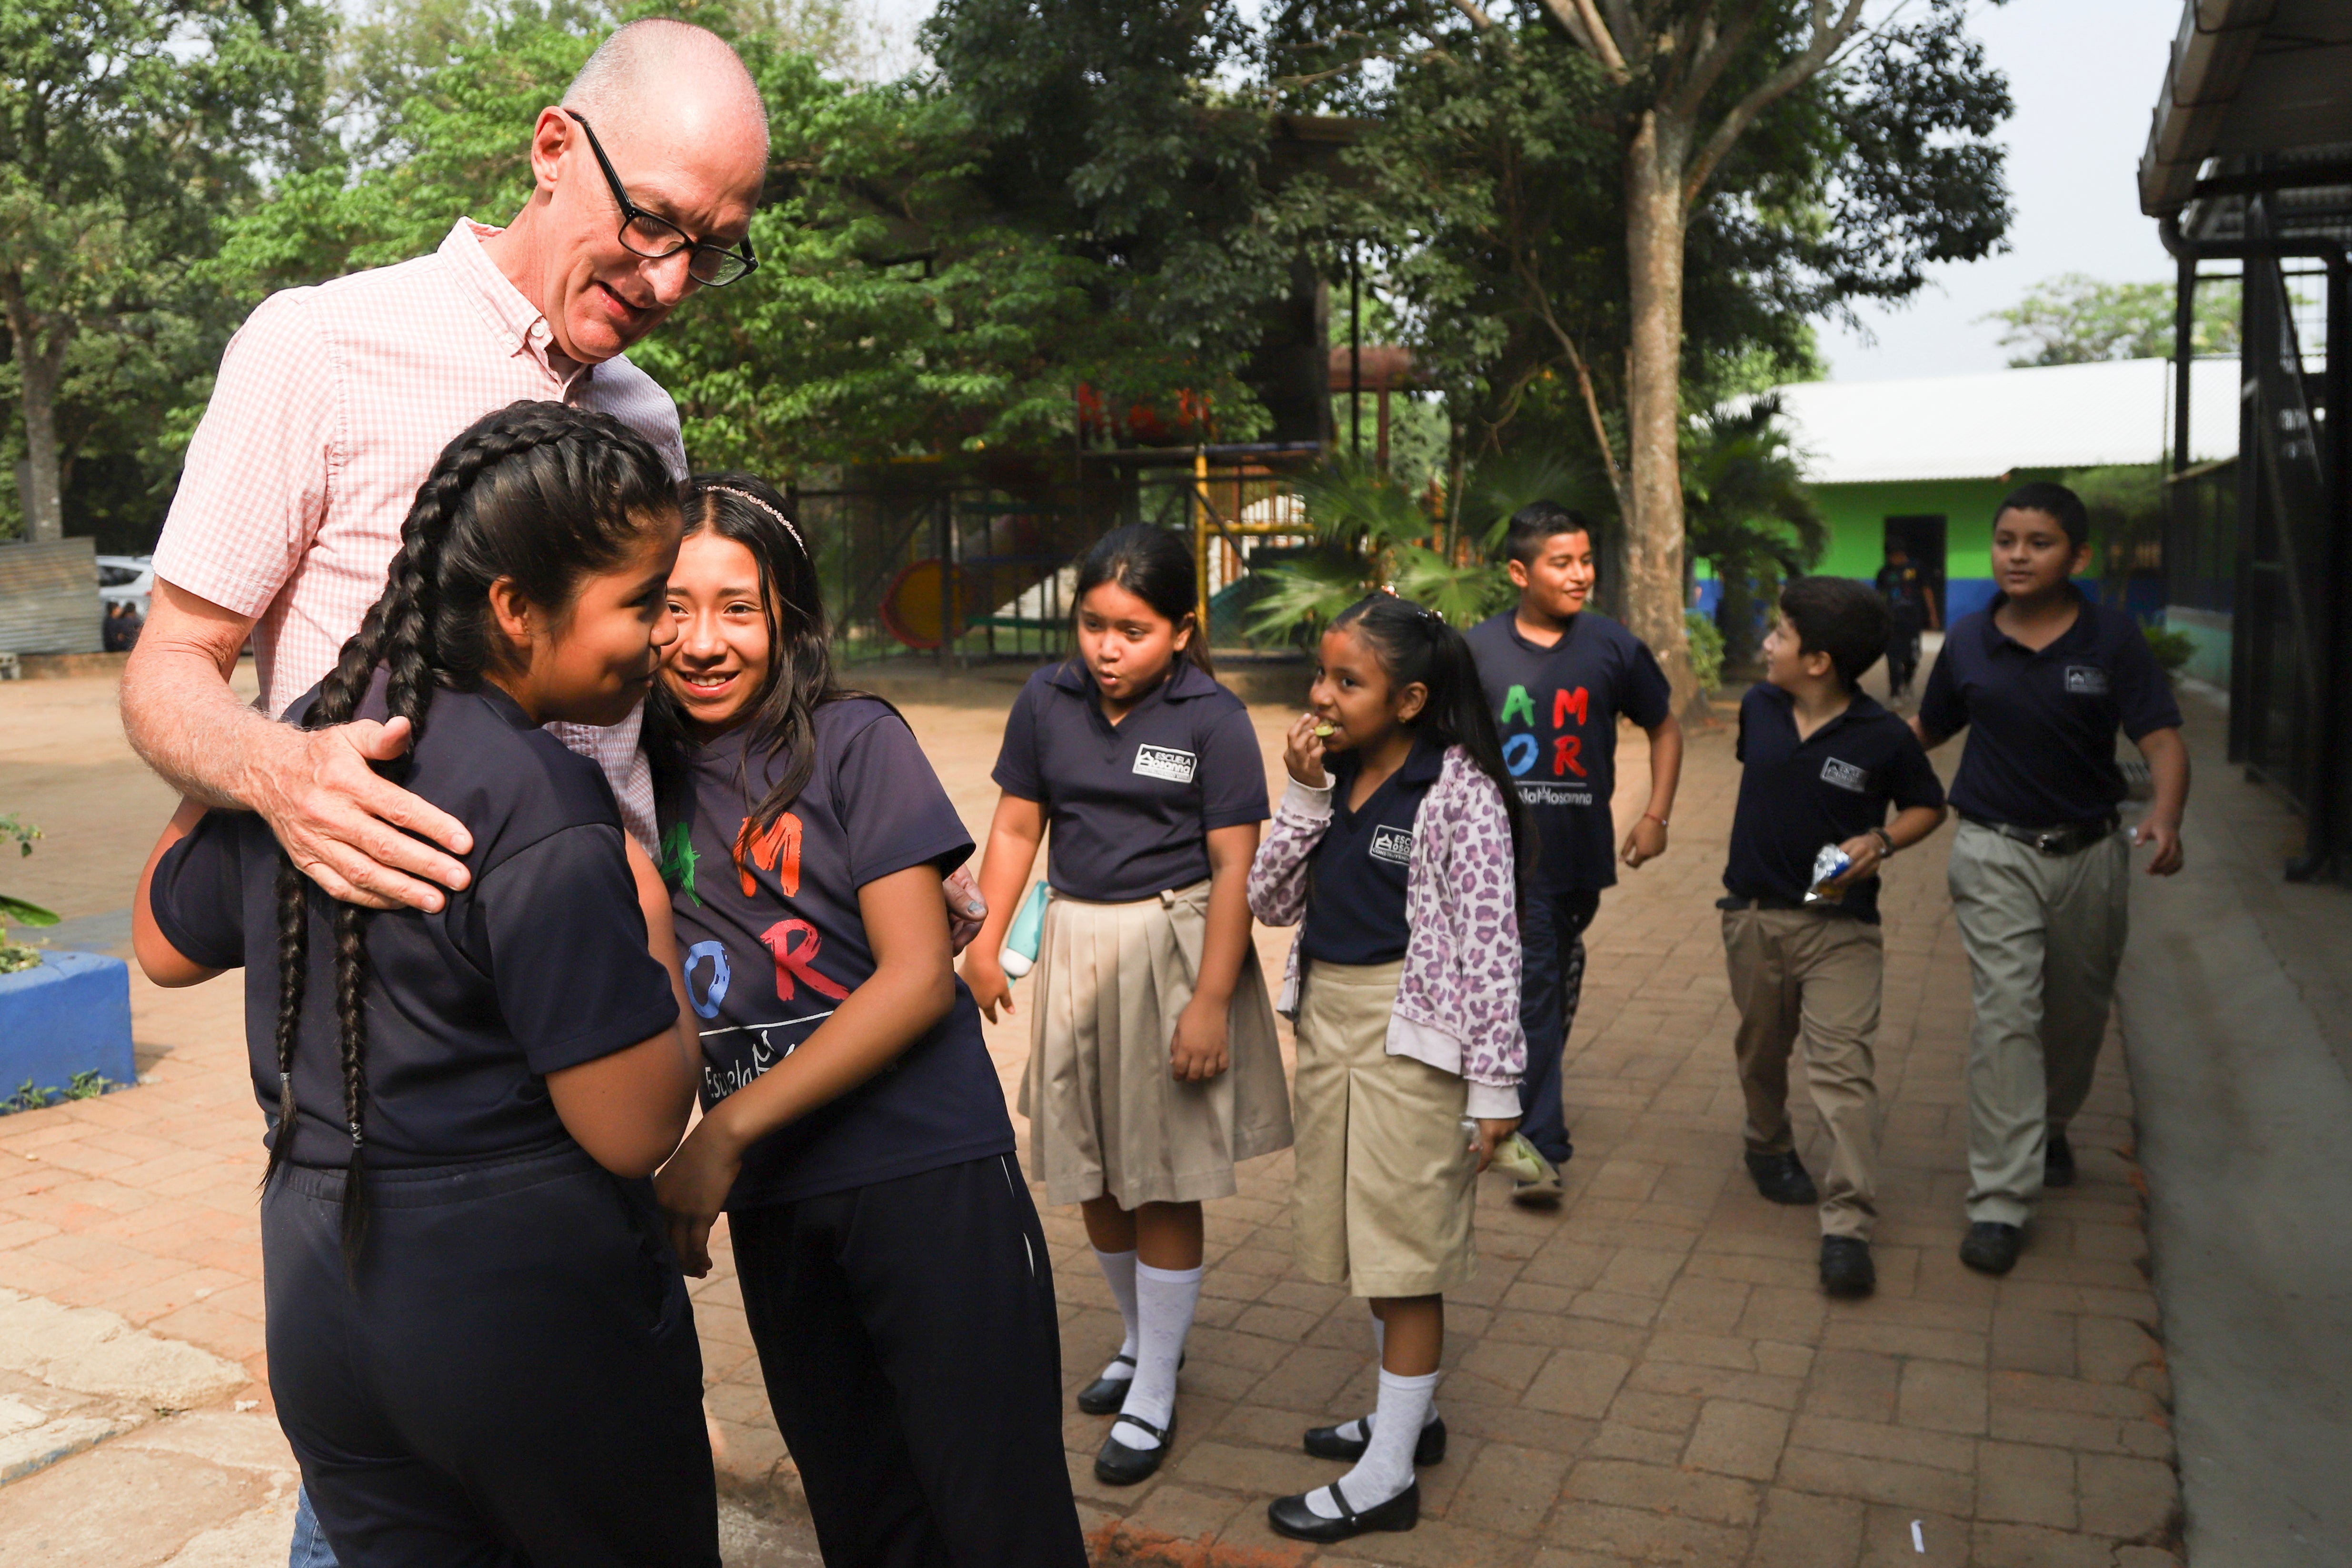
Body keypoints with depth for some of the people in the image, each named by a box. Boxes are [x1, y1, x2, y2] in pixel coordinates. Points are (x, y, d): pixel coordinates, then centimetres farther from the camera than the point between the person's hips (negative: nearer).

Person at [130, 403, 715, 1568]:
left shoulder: (302, 737, 1)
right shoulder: (537, 801, -23)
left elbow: (166, 943, 18)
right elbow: (635, 1129, -23)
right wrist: (648, 919, -9)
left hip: (318, 1299, 7)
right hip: (533, 1314, -6)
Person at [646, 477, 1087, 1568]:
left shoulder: (853, 742, -8)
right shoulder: (638, 769, 5)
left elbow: (920, 976, -13)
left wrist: (725, 1132, -16)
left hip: (927, 1171, -4)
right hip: (771, 1196, 5)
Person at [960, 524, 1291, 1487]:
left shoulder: (1212, 720, -12)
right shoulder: (1047, 701, 0)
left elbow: (1234, 868, -13)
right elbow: (1016, 828, 7)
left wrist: (1210, 1001, -16)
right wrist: (985, 943, 3)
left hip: (1174, 946, -4)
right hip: (1075, 946, 5)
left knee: (1163, 1184, 4)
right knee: (1091, 1174, 15)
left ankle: (1154, 1399, 21)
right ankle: (1144, 1336, 40)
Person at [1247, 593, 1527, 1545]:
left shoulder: (1456, 791, -15)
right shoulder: (1332, 778, 5)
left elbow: (1489, 941, -15)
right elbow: (1272, 902, 3)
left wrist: (1494, 1083, -15)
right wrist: (1303, 797, -9)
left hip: (1409, 1033, -8)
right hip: (1328, 1019, 8)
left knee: (1403, 1247, 3)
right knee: (1359, 1235, 19)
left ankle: (1387, 1478, 15)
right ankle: (1410, 1417, 38)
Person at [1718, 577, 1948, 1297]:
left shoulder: (1884, 737, -12)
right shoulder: (1758, 706, -1)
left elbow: (1927, 806, 3)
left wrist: (1881, 842, -16)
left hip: (1841, 924, -4)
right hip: (1754, 913, 4)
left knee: (1842, 1064, -12)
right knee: (1761, 1051, 19)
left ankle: (1848, 1226, -10)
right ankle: (1769, 1148, 46)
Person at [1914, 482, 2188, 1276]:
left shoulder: (2112, 639, -7)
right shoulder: (1969, 640, -2)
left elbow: (2162, 739, -14)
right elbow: (1927, 729, 12)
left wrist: (2166, 815, -32)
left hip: (2089, 852, 1)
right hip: (1996, 853, -1)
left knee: (2078, 1014, 17)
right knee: (2006, 1012, -10)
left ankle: (2050, 1128, 46)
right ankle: (2000, 1202, -8)